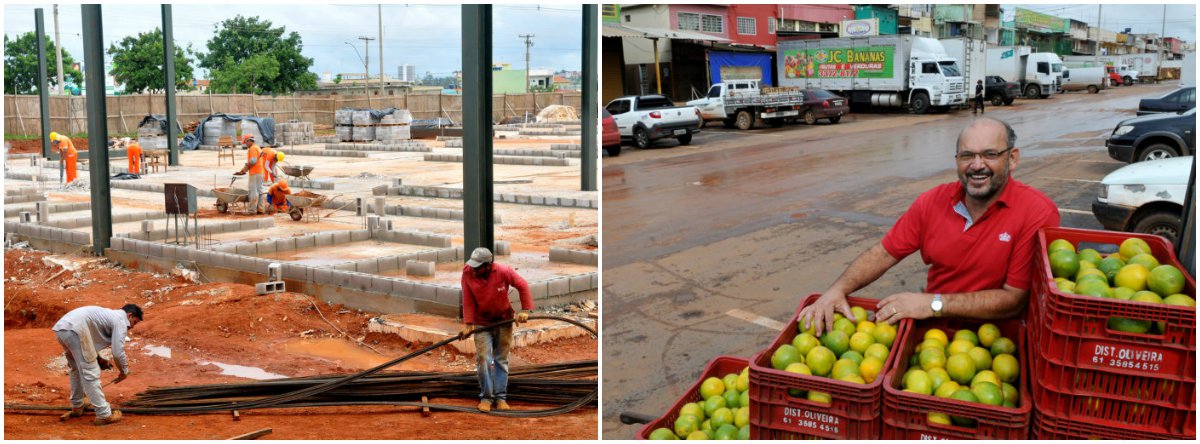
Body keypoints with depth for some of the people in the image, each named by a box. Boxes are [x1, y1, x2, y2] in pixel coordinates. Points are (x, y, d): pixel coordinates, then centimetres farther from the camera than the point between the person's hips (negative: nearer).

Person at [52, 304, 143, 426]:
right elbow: (118, 352, -1)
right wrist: (124, 371, 15)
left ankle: (77, 407, 36)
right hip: (75, 329, -10)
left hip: (60, 328, 10)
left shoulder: (109, 315, 31)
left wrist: (97, 358, 26)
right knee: (90, 373, -5)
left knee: (77, 369, 26)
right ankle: (104, 415, -2)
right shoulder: (121, 321, 5)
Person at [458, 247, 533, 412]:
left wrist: (525, 310, -14)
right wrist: (468, 324, -15)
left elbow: (522, 286, -10)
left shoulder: (504, 272, -23)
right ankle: (486, 397, 6)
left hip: (504, 321, 0)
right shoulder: (467, 273, -19)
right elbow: (468, 300, -14)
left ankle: (501, 397, 17)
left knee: (501, 360, 7)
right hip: (482, 323, 0)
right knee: (483, 359, -7)